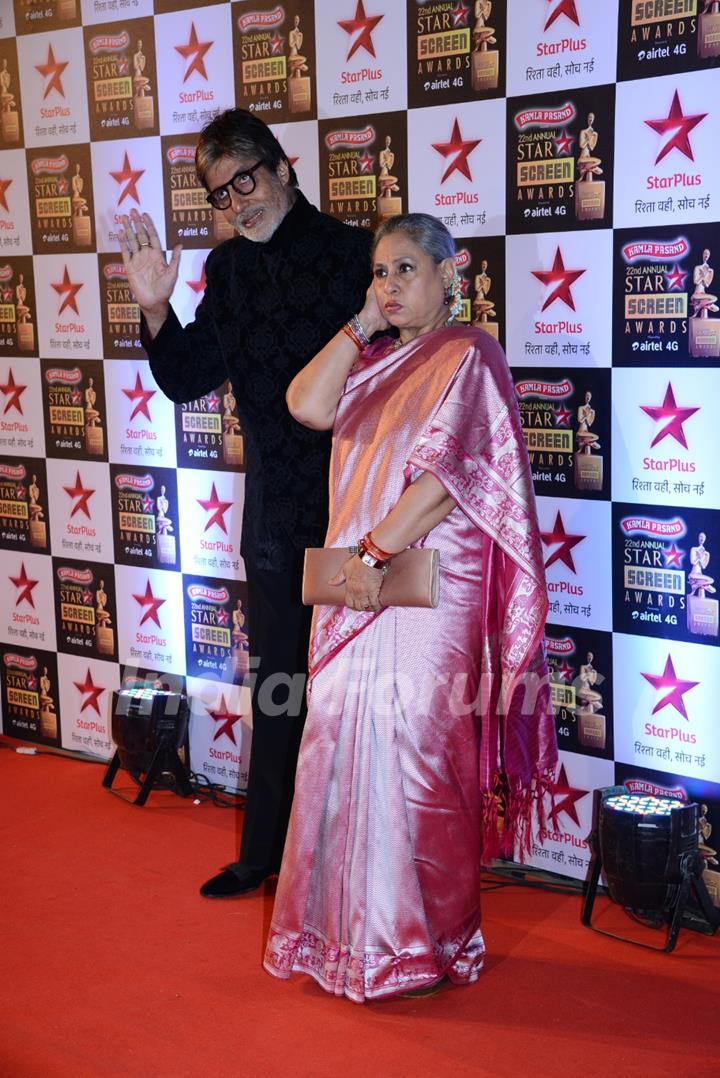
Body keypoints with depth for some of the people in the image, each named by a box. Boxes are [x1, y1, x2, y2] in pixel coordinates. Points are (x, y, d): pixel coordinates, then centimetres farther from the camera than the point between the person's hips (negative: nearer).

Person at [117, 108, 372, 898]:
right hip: (274, 515, 5)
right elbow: (187, 380, 7)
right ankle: (264, 853, 32)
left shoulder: (351, 251, -9)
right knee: (276, 689, 16)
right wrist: (155, 310, -10)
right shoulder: (227, 268, 7)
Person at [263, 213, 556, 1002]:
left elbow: (445, 471, -16)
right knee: (346, 750, 10)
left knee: (407, 757, -2)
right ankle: (351, 928, 26)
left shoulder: (467, 355, -6)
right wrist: (362, 323, 3)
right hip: (358, 586, 7)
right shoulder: (378, 361, 17)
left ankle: (423, 944, 16)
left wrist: (375, 553, -19)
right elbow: (307, 405, 1)